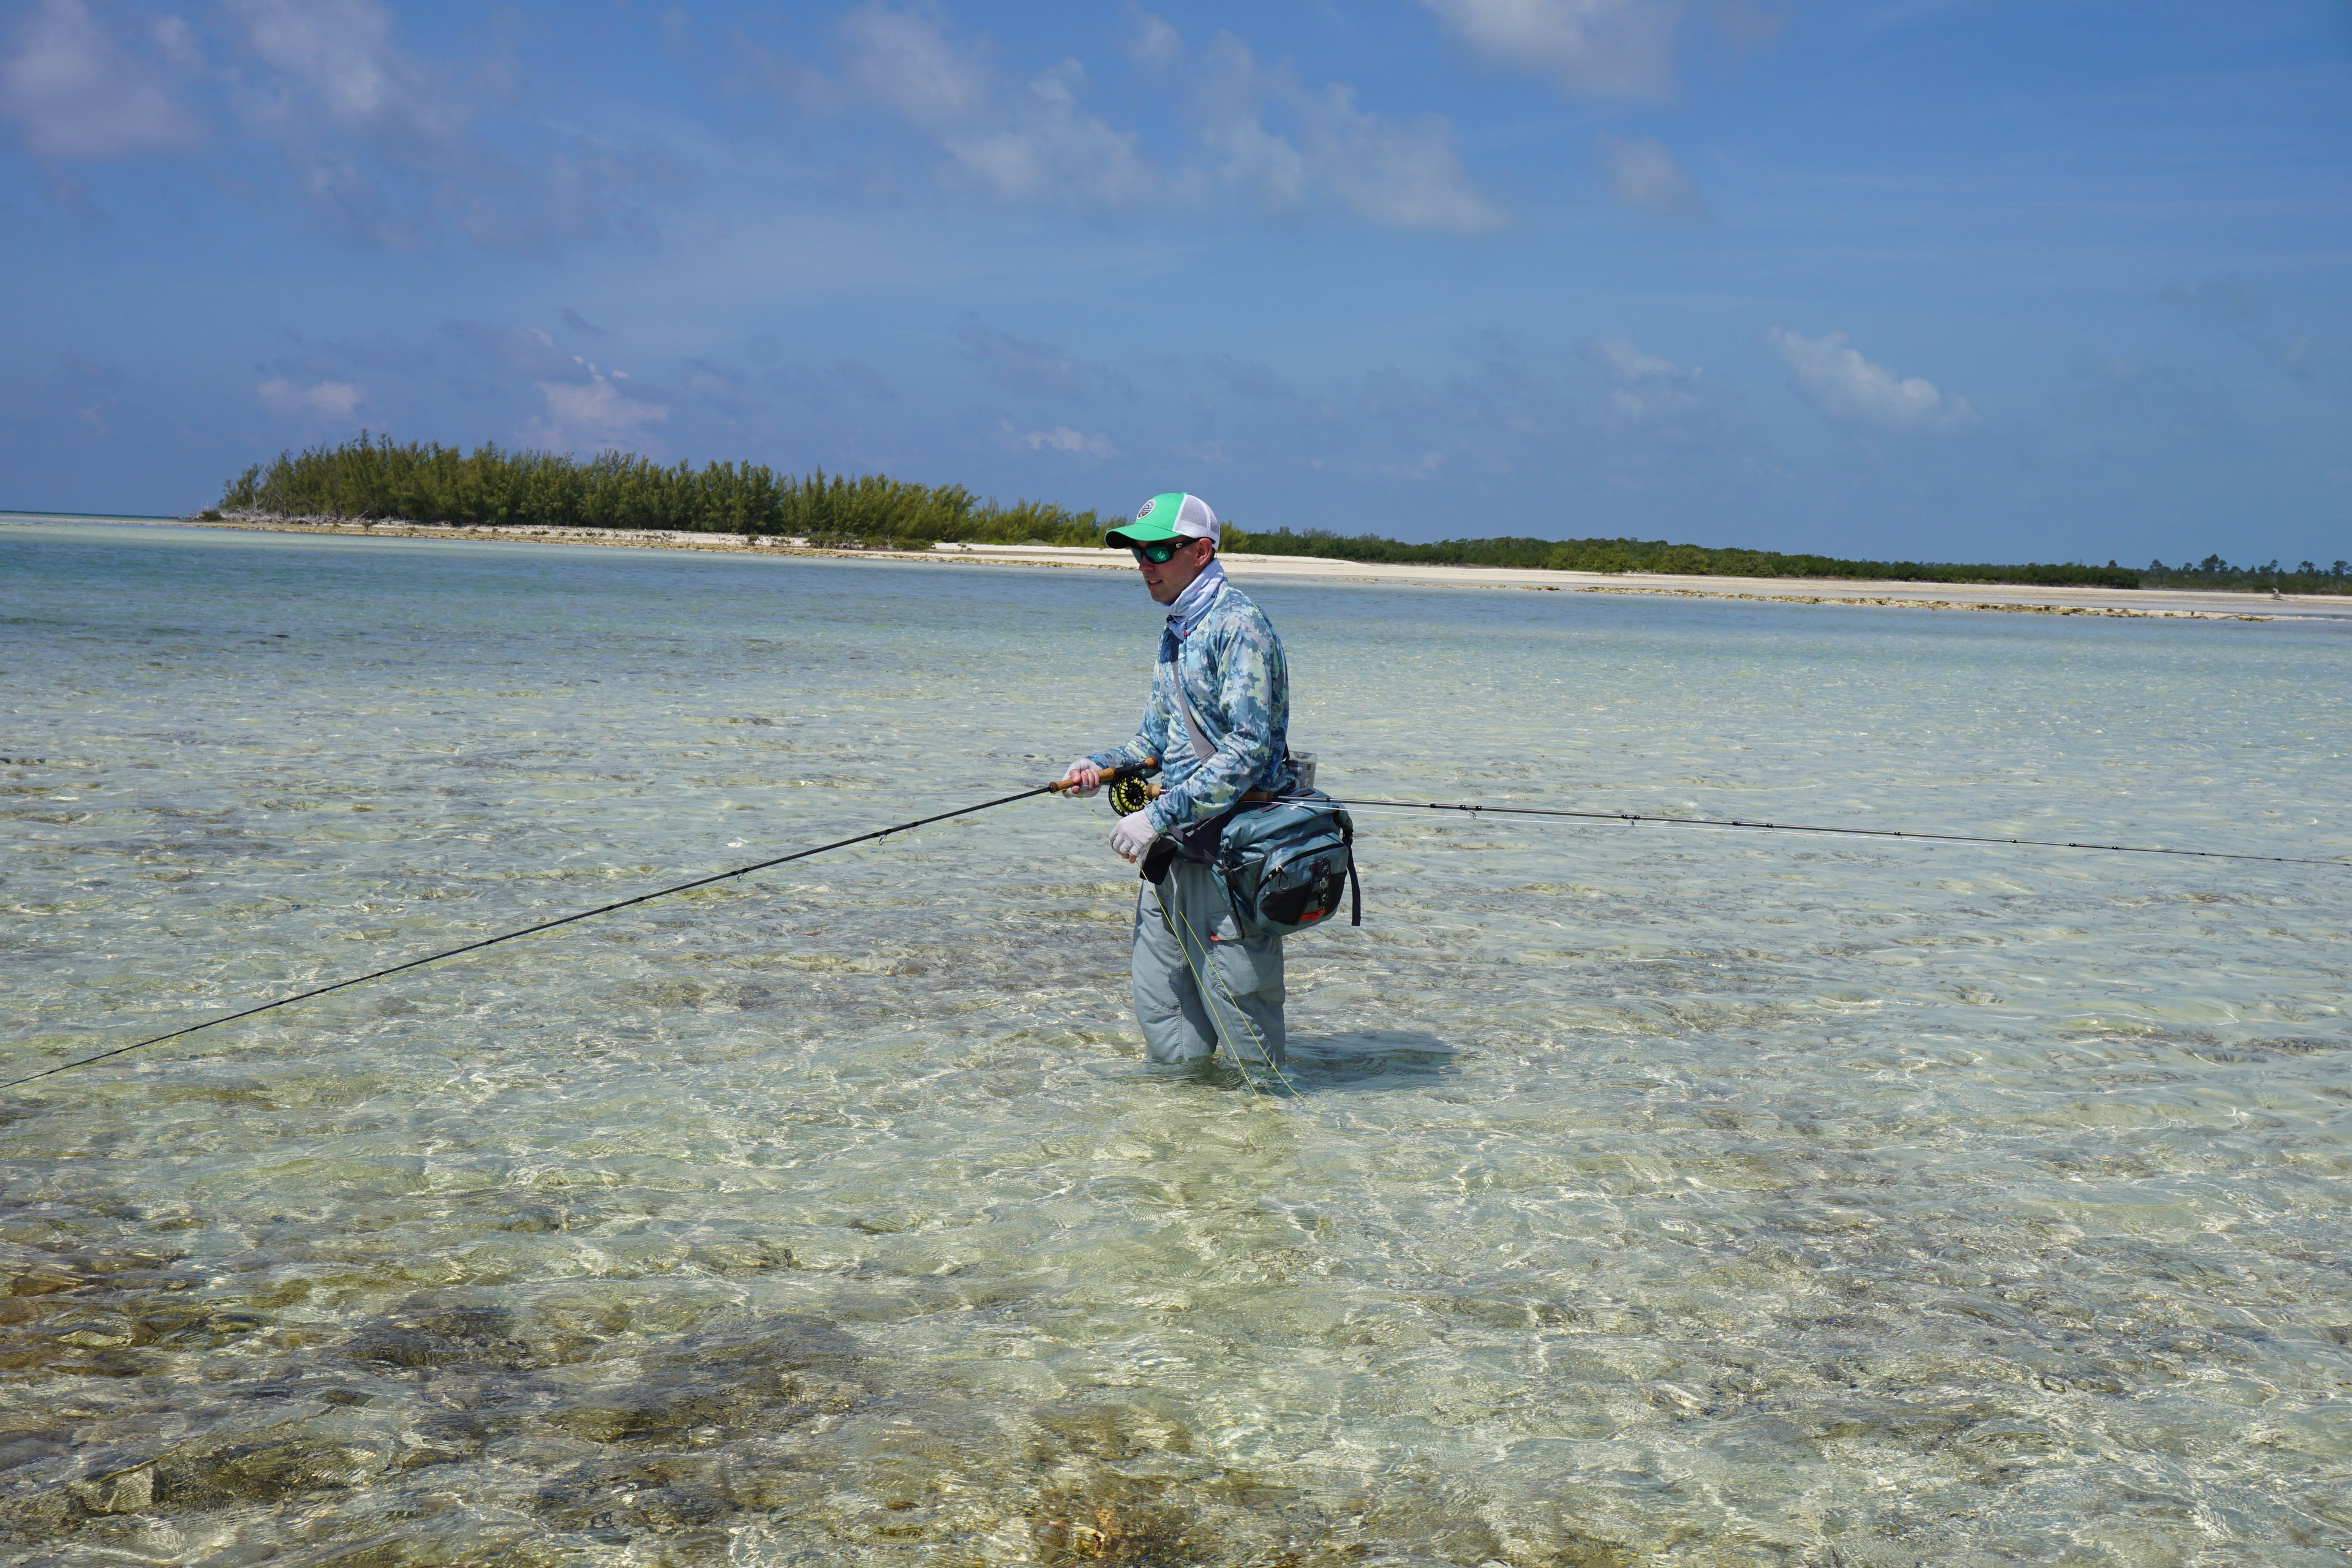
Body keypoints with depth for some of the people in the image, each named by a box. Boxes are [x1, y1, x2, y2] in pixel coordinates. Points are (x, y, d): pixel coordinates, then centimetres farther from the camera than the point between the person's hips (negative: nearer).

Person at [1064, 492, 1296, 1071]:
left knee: (1236, 1002, -3)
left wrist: (1160, 816, -25)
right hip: (1174, 846, 9)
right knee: (1159, 999, 13)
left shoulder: (1238, 625, -14)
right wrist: (1103, 764, 5)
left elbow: (1249, 751, -22)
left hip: (1228, 843, -9)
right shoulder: (1176, 631, 17)